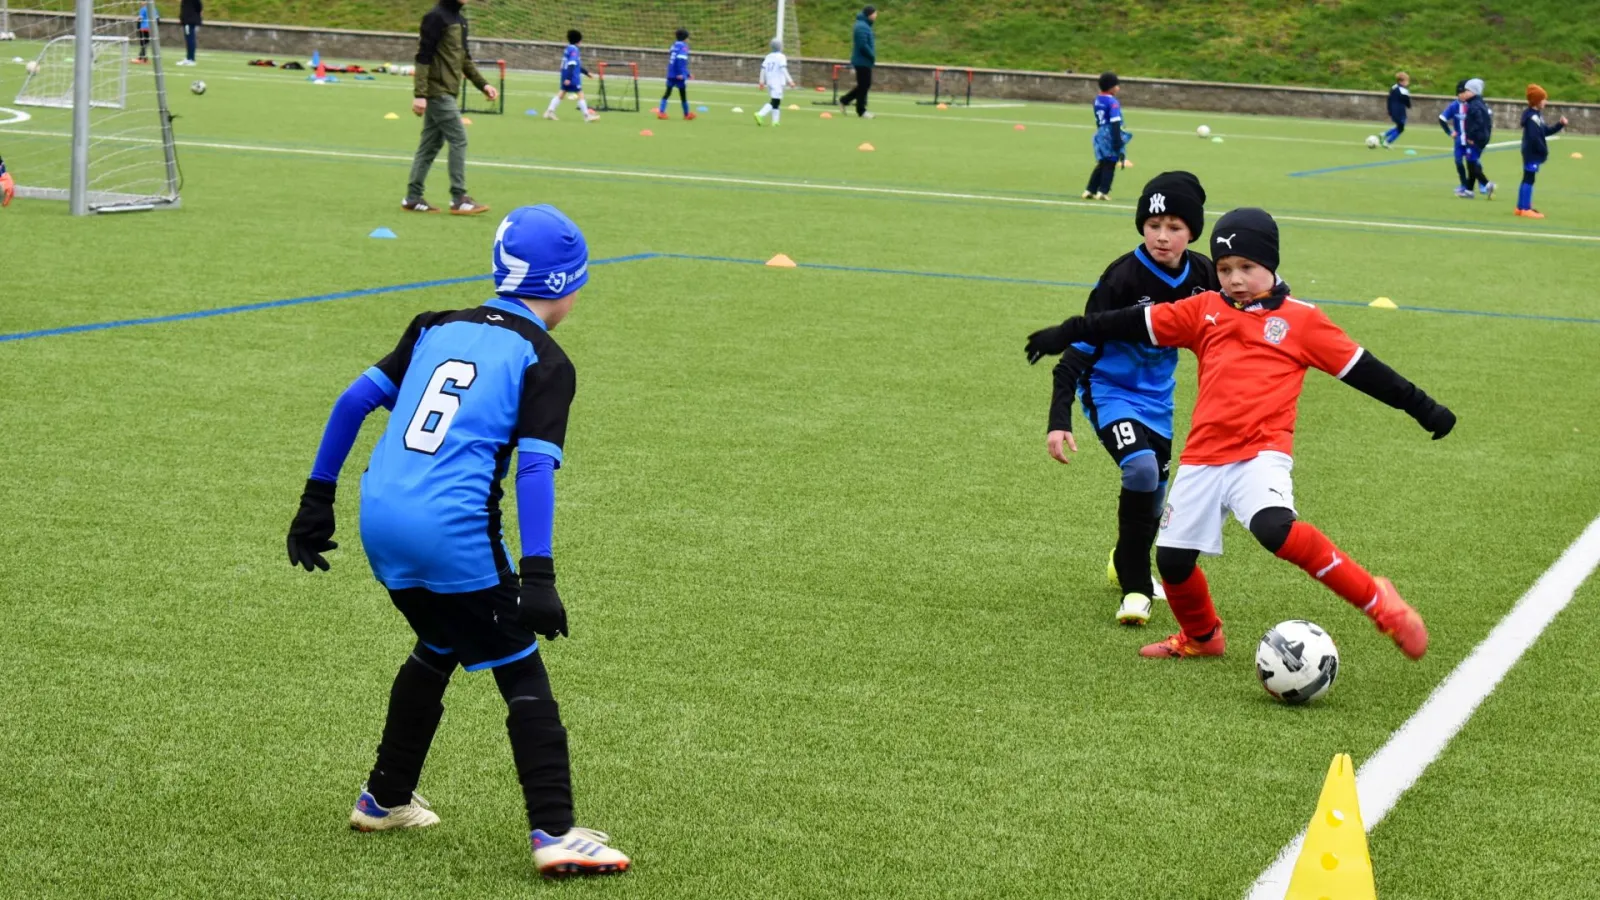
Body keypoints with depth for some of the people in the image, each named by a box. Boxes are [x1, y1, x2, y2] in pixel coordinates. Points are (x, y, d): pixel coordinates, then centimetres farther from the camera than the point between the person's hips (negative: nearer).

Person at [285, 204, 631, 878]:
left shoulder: (438, 329, 18)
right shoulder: (544, 362, 0)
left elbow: (355, 400, 15)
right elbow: (535, 467, -12)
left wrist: (317, 501, 20)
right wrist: (537, 575, -15)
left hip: (379, 521, 7)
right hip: (453, 535, -7)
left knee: (440, 646, 29)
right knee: (522, 673, 3)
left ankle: (385, 798, 36)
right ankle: (554, 832, -6)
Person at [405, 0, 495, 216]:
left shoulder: (460, 20, 14)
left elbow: (464, 58, 22)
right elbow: (423, 57, -16)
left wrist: (483, 84, 14)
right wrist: (420, 94, -21)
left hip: (446, 92, 9)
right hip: (437, 92, -9)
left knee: (431, 144, 10)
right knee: (459, 140, -9)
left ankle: (413, 198, 14)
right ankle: (459, 199, -5)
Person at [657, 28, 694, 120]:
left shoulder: (674, 46, 16)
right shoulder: (683, 46, -8)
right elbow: (680, 59, -23)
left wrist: (687, 74, 28)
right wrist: (681, 73, -26)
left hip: (670, 74, 7)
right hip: (679, 76, -7)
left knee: (667, 93, 6)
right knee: (683, 94, 6)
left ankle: (661, 112, -6)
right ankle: (686, 114, 17)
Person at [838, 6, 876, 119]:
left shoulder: (865, 26, 15)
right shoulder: (862, 27, -18)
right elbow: (863, 46, -24)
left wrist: (872, 56, 12)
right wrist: (873, 57, -15)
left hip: (864, 61, 10)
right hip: (862, 61, -10)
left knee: (864, 85, 14)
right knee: (864, 85, -3)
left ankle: (844, 101, 21)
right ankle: (861, 111, 4)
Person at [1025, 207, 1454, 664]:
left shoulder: (1301, 320, 4)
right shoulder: (1204, 310, 12)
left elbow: (1359, 367, 7)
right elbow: (1136, 324, 16)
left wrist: (1422, 408, 7)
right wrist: (1068, 333, 16)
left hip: (1261, 454, -5)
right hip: (1203, 458, 5)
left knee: (1275, 528, -31)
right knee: (1172, 557, 5)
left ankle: (1376, 601, -18)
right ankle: (1201, 636, 36)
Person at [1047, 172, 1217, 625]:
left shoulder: (1203, 275, -10)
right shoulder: (1123, 277, -25)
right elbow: (1081, 346, -23)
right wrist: (1059, 420, -28)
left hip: (1158, 395, 6)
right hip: (1110, 390, -6)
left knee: (1155, 493, 15)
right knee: (1141, 468, -27)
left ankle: (1126, 564, 46)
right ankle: (1135, 588, -14)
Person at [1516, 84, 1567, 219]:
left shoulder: (1537, 115, 14)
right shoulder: (1532, 116, -19)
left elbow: (1546, 131, 19)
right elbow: (1534, 137, -25)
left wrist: (1560, 125, 10)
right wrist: (1544, 151, -19)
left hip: (1532, 153, 11)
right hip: (1532, 153, -11)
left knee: (1527, 179, 14)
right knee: (1529, 179, -8)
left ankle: (1522, 207, 20)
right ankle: (1525, 209, -7)